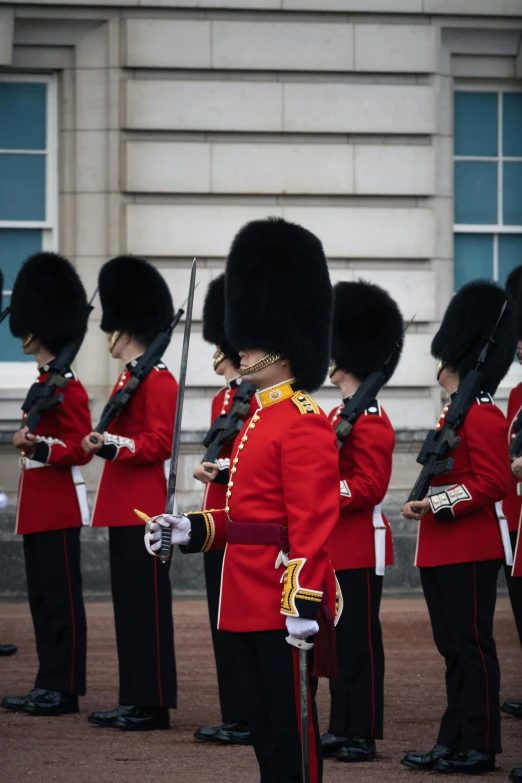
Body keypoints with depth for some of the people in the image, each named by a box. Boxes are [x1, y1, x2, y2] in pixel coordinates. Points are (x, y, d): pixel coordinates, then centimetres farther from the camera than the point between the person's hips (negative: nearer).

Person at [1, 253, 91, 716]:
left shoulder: (67, 387, -13)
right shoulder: (43, 383, 16)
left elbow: (80, 448, -18)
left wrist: (39, 445, -31)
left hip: (59, 507, -10)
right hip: (39, 508, 10)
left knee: (61, 598, -6)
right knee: (42, 598, 11)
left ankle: (65, 690, -4)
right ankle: (49, 685, 15)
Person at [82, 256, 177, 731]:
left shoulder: (158, 379, -12)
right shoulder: (130, 376, 18)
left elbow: (160, 443, -18)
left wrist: (116, 445, -28)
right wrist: (103, 443, 7)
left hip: (143, 508, -10)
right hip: (123, 506, 10)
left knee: (148, 602, -7)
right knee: (128, 603, 11)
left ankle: (154, 705, -5)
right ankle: (134, 699, 16)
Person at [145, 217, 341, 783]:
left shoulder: (304, 423, -14)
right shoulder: (260, 419, 17)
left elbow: (312, 523, -20)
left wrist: (304, 604, -25)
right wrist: (189, 530, 9)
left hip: (284, 604, -10)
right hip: (248, 603, 10)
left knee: (292, 730, -5)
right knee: (265, 732, 13)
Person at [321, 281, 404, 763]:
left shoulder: (369, 420, -15)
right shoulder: (342, 413, 15)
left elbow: (369, 488, -22)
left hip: (360, 547, -10)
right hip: (337, 546, 10)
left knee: (359, 640, -4)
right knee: (338, 638, 12)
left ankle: (363, 736, 0)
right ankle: (342, 728, 19)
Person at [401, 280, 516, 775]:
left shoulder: (483, 416, -14)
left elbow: (493, 483, -20)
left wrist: (441, 504, -22)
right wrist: (425, 503, 12)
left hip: (468, 552, -10)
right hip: (442, 549, 10)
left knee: (472, 647, -5)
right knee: (454, 647, 12)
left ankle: (479, 747, -1)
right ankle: (454, 742, 17)